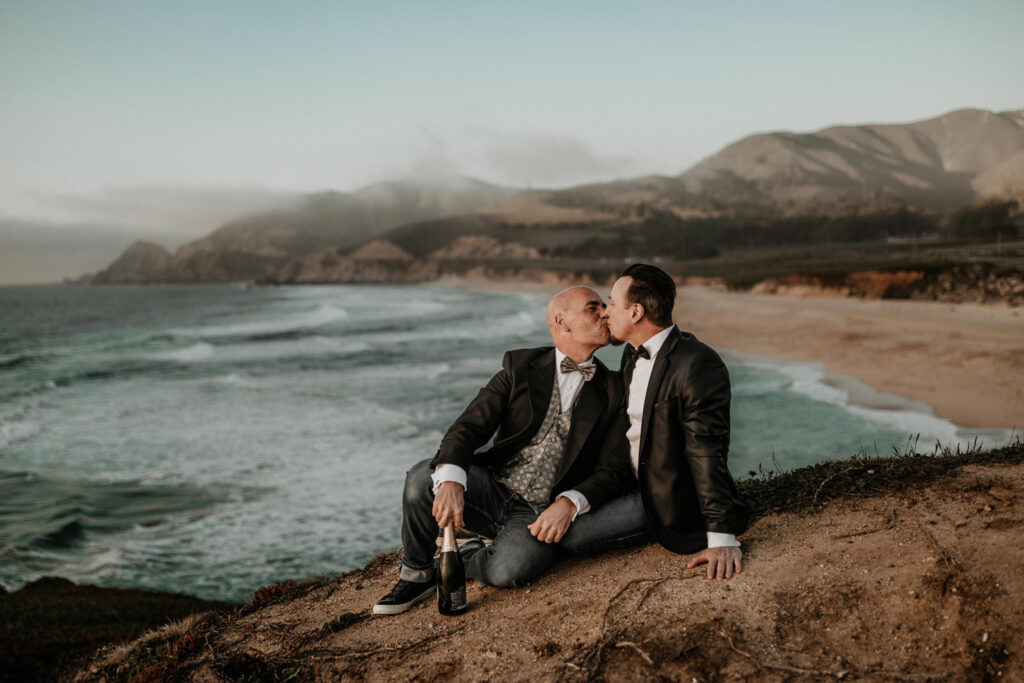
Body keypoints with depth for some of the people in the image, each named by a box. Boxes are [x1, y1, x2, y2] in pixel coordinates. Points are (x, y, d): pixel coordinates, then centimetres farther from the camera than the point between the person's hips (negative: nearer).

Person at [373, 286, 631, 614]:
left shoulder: (612, 391, 4)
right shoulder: (520, 368, 3)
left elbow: (612, 470, -1)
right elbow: (467, 429, -7)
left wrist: (569, 503, -21)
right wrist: (451, 481, -28)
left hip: (541, 515, -1)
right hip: (493, 488, 1)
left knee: (506, 571, -32)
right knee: (423, 476, -28)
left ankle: (461, 557, 3)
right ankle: (416, 575, -4)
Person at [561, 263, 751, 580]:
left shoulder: (698, 364, -25)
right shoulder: (632, 354, 6)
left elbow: (707, 452, -29)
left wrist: (722, 538, -31)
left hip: (672, 499, -9)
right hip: (636, 483, 9)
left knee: (567, 534, -17)